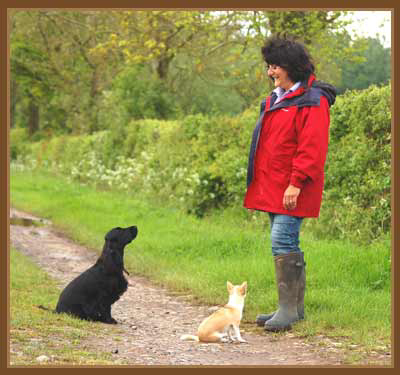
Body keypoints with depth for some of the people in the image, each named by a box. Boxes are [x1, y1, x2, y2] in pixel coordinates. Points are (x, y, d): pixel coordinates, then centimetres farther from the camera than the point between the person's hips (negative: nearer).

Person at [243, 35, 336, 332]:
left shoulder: (312, 101, -12)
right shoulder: (275, 99, 18)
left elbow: (312, 147, -19)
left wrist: (296, 183, -23)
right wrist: (259, 184, 20)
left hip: (292, 190, -10)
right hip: (272, 188, 10)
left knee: (283, 242, -14)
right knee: (286, 244, 12)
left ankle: (288, 308, -10)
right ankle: (294, 308, 19)